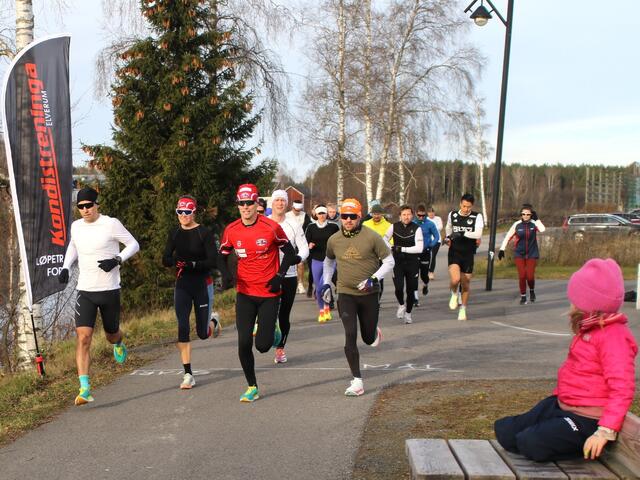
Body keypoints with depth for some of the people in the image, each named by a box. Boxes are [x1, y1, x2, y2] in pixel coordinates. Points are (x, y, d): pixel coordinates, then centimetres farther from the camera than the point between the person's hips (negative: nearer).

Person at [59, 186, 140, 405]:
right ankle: (84, 388, -13)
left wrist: (117, 260, -18)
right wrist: (66, 267, 11)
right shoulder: (76, 226, 6)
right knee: (83, 338, -12)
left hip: (109, 290, -2)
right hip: (85, 291, 2)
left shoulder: (111, 224, -9)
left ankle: (118, 344, 54)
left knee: (111, 334, 14)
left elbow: (133, 244, -2)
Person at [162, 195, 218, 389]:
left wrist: (193, 264, -29)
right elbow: (165, 259, 4)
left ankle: (212, 322, 42)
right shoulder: (174, 233, 5)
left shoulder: (204, 233, -9)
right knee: (182, 328, -8)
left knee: (202, 334, 4)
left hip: (202, 284, -3)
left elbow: (213, 261, -14)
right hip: (182, 285, 3)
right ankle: (188, 375, -1)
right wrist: (174, 260, -19)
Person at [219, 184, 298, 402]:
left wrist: (280, 276, -9)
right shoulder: (231, 230, -1)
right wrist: (225, 274, -6)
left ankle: (272, 334, 33)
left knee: (262, 345, -5)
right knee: (244, 343, -5)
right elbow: (222, 255, 13)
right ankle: (252, 387, 11)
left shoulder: (271, 227, -10)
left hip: (269, 293, -2)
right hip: (245, 293, 2)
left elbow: (288, 252, 1)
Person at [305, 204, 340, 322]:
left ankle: (326, 306, 7)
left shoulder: (333, 227, 1)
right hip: (316, 260, 2)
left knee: (324, 284, -18)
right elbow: (306, 242, 4)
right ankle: (321, 311, 23)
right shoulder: (311, 227, 3)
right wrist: (309, 245, -15)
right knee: (318, 287, 6)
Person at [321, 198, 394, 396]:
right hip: (345, 294, 1)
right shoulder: (334, 240, 0)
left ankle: (375, 333, 51)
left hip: (369, 294, -1)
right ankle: (357, 382, -4)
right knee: (350, 336, -12)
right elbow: (329, 261, 21)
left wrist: (374, 278, -17)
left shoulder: (371, 237, -11)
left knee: (368, 339, 11)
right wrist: (326, 282, 12)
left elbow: (389, 261, -4)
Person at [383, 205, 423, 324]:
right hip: (398, 262, 1)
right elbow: (384, 241, 11)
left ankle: (408, 313, 28)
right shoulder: (394, 227, -1)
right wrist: (392, 249, -7)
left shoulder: (416, 228, -7)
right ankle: (401, 305, 18)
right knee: (399, 288, -14)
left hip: (412, 262, 0)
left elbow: (419, 248, -15)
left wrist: (402, 249, -17)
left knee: (411, 290, 5)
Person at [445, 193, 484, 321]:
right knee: (455, 279, -22)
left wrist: (462, 233, -29)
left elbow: (478, 234, -20)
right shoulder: (452, 215, 3)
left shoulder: (477, 217, -6)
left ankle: (463, 309, 29)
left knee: (466, 284, 8)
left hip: (468, 254, 0)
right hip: (454, 253, 0)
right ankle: (454, 294, 12)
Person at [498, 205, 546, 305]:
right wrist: (502, 249, -3)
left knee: (530, 276, -4)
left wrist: (536, 218, -15)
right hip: (519, 254, 0)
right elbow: (508, 237, 2)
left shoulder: (534, 224, -3)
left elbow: (542, 229, -24)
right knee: (522, 276, -5)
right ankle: (523, 296, 12)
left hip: (532, 254, 0)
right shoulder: (517, 225, -3)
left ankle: (532, 291, 27)